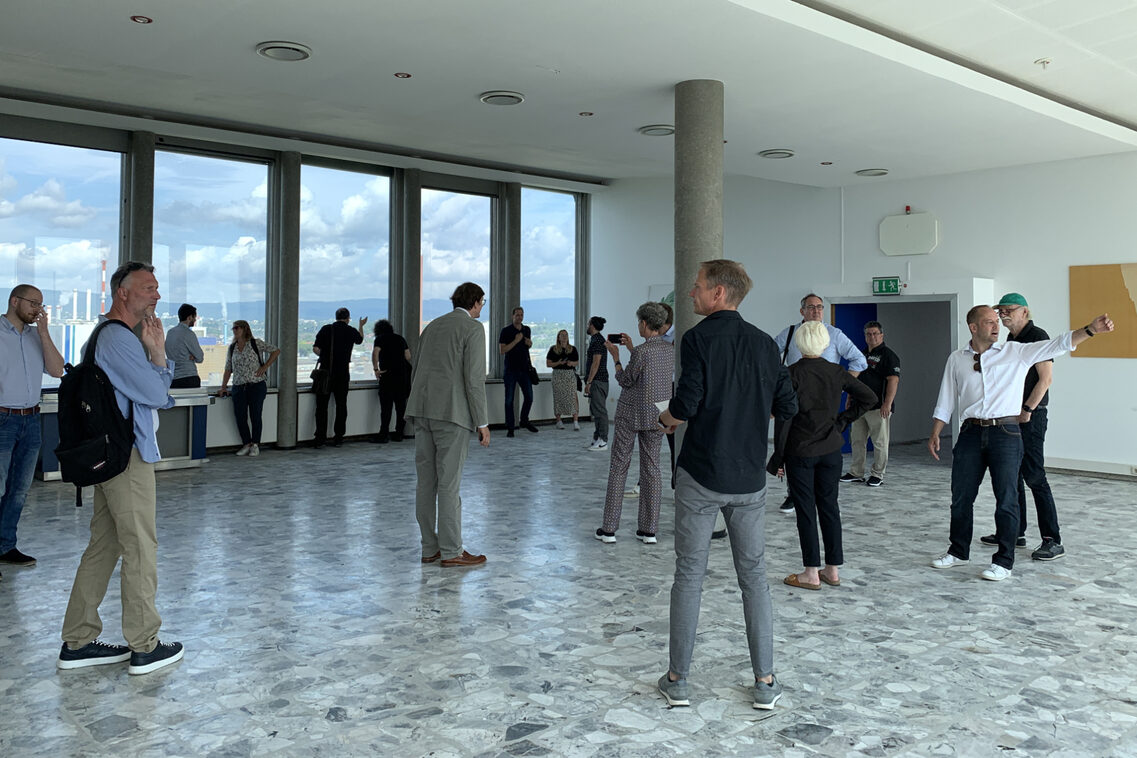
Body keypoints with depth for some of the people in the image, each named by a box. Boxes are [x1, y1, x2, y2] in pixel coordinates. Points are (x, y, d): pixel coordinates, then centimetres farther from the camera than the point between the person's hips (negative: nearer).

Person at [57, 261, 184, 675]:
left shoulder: (111, 337, 19)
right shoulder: (118, 339, -15)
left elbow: (157, 393, 16)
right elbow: (158, 395, -17)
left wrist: (157, 353, 1)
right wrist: (158, 353, -1)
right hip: (127, 458, -10)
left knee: (103, 546, 13)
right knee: (141, 549, -2)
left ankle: (77, 643, 21)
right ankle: (144, 648, 8)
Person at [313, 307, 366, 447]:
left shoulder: (325, 329, 0)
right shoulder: (351, 331, 0)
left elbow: (315, 349, -4)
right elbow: (360, 340, 23)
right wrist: (361, 326, 40)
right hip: (342, 373, 0)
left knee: (321, 405, 5)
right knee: (341, 405, 9)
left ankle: (320, 438, 2)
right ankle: (338, 438, 10)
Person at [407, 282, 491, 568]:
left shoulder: (432, 326, 19)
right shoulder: (473, 328, -3)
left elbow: (416, 372, 19)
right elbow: (474, 378, -12)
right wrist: (482, 423, -8)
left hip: (423, 410, 7)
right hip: (452, 412, -7)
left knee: (426, 482, 9)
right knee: (449, 483, -4)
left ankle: (429, 548, 16)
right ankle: (451, 551, 2)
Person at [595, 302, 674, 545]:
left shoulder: (641, 351, -20)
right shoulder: (671, 350, 2)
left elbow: (625, 380, -9)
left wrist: (615, 354, 1)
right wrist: (631, 348, 18)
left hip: (631, 414, -6)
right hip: (657, 415, 6)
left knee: (618, 466, 4)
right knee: (651, 468, 10)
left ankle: (609, 529, 6)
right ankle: (648, 530, 12)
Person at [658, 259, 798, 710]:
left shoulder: (698, 339, -10)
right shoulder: (764, 343, 5)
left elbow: (687, 404, -18)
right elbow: (787, 407, 6)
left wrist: (668, 417, 3)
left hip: (700, 477, -4)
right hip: (750, 479, 4)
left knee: (689, 576, 6)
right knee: (754, 576, 12)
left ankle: (677, 680, 14)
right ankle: (765, 682, 15)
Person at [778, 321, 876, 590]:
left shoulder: (792, 373, -12)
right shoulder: (836, 372, 1)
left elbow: (784, 414, -13)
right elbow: (869, 397, 5)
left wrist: (779, 452, -7)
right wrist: (842, 420, 9)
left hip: (800, 451, -4)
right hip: (831, 449, 4)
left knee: (806, 509, 2)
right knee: (829, 506, 12)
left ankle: (811, 574, 7)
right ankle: (833, 570, 18)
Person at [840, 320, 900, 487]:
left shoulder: (888, 355, -6)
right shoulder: (862, 354, 18)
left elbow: (893, 380, -15)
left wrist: (887, 403, -22)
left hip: (878, 407, -8)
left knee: (879, 442, -1)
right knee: (857, 440, 10)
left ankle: (877, 474, 6)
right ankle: (856, 472, 18)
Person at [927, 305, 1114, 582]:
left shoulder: (1016, 352, 3)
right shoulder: (956, 360, 9)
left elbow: (1057, 344, -6)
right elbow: (946, 401, 12)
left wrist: (1091, 329, -20)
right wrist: (935, 434, 8)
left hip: (1005, 433, -2)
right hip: (971, 434, 2)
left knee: (1006, 499, 0)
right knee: (961, 497, 10)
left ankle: (1004, 561, 9)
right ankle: (959, 551, 27)